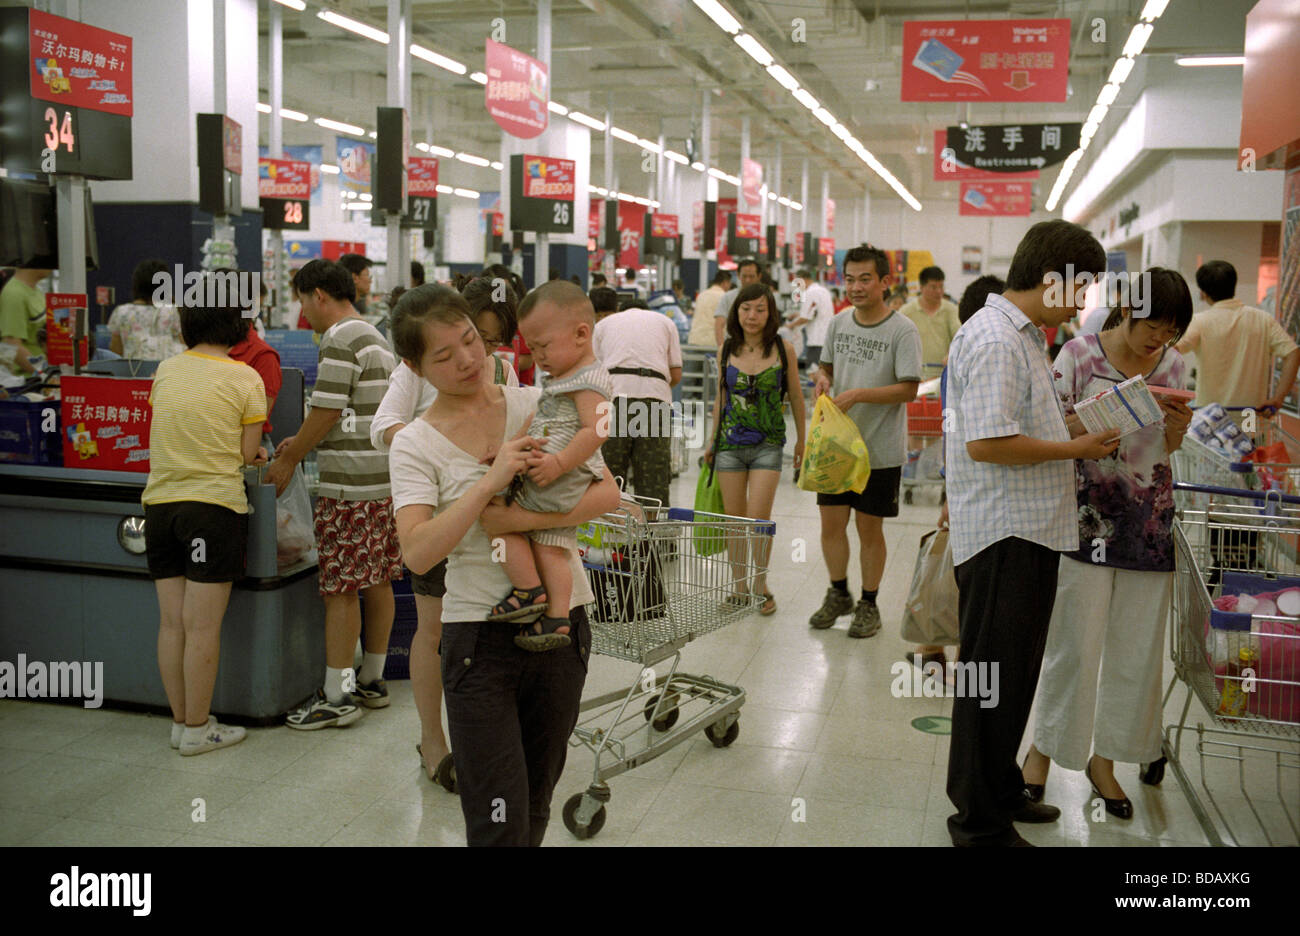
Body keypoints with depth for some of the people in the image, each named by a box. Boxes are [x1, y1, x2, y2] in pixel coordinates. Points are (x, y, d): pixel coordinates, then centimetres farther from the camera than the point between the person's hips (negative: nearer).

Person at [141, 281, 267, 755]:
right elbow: (247, 454, -6)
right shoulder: (245, 378, -7)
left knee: (171, 621, 10)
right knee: (202, 626, 0)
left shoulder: (166, 370, 7)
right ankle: (197, 729, 8)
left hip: (159, 503, 5)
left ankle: (181, 720, 20)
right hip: (214, 504, -5)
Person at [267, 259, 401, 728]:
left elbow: (327, 413, -15)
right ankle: (373, 680, 24)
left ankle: (337, 697, 2)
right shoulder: (374, 337, 18)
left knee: (341, 590, -4)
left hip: (350, 485, -10)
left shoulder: (340, 341, -12)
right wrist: (301, 442, 22)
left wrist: (288, 461, -3)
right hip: (385, 479, 10)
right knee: (377, 581, 14)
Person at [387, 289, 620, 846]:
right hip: (480, 634, -3)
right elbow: (417, 554, -18)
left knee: (536, 807, 16)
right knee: (499, 820, -5)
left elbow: (607, 493, -6)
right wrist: (490, 481, -25)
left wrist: (521, 519, -18)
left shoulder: (533, 404, 2)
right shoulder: (415, 445, -3)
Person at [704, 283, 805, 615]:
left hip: (767, 444, -2)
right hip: (731, 443, 2)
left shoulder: (782, 349, -4)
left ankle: (760, 587, 11)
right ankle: (738, 587, 20)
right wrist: (713, 440, 16)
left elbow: (796, 396, 7)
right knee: (734, 519, 7)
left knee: (758, 518, -7)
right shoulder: (726, 350, 2)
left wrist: (801, 439, 13)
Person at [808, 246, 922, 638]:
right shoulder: (838, 322, 5)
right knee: (831, 521, 9)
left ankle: (868, 603, 23)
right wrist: (823, 378, -4)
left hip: (879, 449, -5)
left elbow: (908, 389, -15)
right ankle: (838, 594, 30)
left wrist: (858, 394, -23)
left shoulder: (903, 330, -12)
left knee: (869, 528, 6)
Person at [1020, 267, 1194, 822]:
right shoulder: (1079, 354, -6)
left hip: (1150, 520, 4)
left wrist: (1178, 423, -9)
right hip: (1088, 516, -4)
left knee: (1136, 648, 9)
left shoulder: (1173, 364, 7)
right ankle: (1044, 749, 19)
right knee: (1076, 644, -1)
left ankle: (1104, 757, 25)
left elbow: (1171, 446, 13)